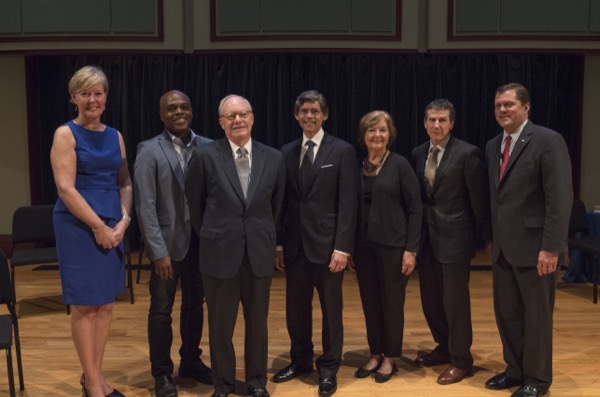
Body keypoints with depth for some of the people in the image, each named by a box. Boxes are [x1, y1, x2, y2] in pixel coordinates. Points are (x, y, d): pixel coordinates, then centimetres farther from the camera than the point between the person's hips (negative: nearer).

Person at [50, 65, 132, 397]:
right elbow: (66, 188, -13)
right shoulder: (65, 134, -6)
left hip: (112, 228, 6)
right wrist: (98, 227, -14)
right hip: (78, 226, -6)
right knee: (84, 305, 2)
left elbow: (125, 183, 11)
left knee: (105, 304, 10)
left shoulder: (115, 136, 10)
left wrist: (123, 220, -4)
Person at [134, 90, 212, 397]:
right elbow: (145, 205, -12)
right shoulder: (149, 151, -8)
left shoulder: (208, 147, 0)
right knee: (161, 310, 9)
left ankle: (191, 362, 34)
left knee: (195, 305, 16)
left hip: (200, 239, 3)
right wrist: (159, 250, -16)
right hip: (168, 241, -3)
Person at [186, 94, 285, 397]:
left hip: (259, 252, 2)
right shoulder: (205, 156, -6)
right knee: (220, 324, 10)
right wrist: (211, 237, 10)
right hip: (220, 252, -2)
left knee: (257, 321, 13)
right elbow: (194, 203, 4)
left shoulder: (273, 158, 0)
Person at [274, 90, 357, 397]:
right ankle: (301, 360, 32)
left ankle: (328, 368, 22)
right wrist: (279, 244, 6)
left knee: (330, 309, 8)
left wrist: (342, 247, -14)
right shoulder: (287, 152, 9)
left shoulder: (342, 151, -3)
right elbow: (283, 201, 9)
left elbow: (347, 203, -8)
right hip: (294, 244, 4)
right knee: (295, 308, 13)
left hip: (326, 244, -4)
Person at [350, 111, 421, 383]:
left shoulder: (400, 165, -6)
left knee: (392, 302, 6)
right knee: (370, 302, 11)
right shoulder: (356, 166, 4)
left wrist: (411, 249, -11)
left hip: (393, 245, -4)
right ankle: (375, 354, 26)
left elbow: (415, 209, -7)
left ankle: (390, 358, 22)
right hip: (364, 245, 4)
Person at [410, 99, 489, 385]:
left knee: (455, 300, 2)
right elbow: (416, 196, 10)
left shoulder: (467, 153, -10)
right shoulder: (418, 154, 7)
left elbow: (479, 199, -7)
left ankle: (461, 359, 19)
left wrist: (482, 238, -4)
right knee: (430, 299, 15)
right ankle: (444, 347, 35)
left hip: (454, 237, -6)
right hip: (426, 238, 6)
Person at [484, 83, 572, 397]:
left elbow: (560, 198, -17)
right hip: (503, 246, 7)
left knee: (536, 316, 6)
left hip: (533, 246, -7)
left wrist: (551, 247, -21)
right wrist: (491, 238, 12)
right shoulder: (493, 146, 11)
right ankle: (516, 369, 31)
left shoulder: (548, 141, -11)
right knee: (506, 312, 14)